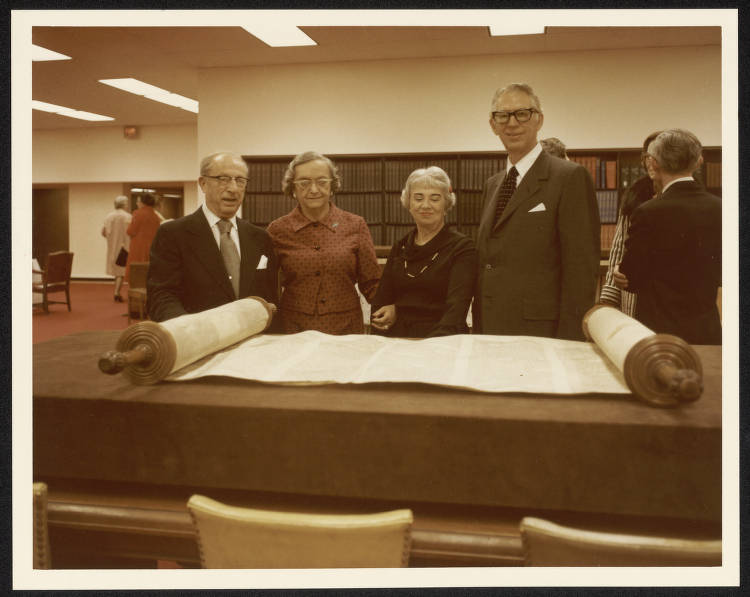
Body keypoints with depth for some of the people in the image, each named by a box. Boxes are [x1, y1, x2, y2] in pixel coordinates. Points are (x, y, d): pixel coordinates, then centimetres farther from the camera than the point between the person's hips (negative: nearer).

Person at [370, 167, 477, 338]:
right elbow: (379, 305, 17)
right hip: (397, 340, 3)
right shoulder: (399, 248, 15)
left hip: (442, 342, -3)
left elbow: (457, 306, -14)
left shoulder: (462, 247, 0)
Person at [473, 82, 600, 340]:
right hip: (490, 334, 6)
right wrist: (478, 330, 11)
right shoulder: (492, 185, 15)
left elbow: (581, 270, -13)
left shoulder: (570, 177, -7)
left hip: (540, 336, -6)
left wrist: (567, 345, -17)